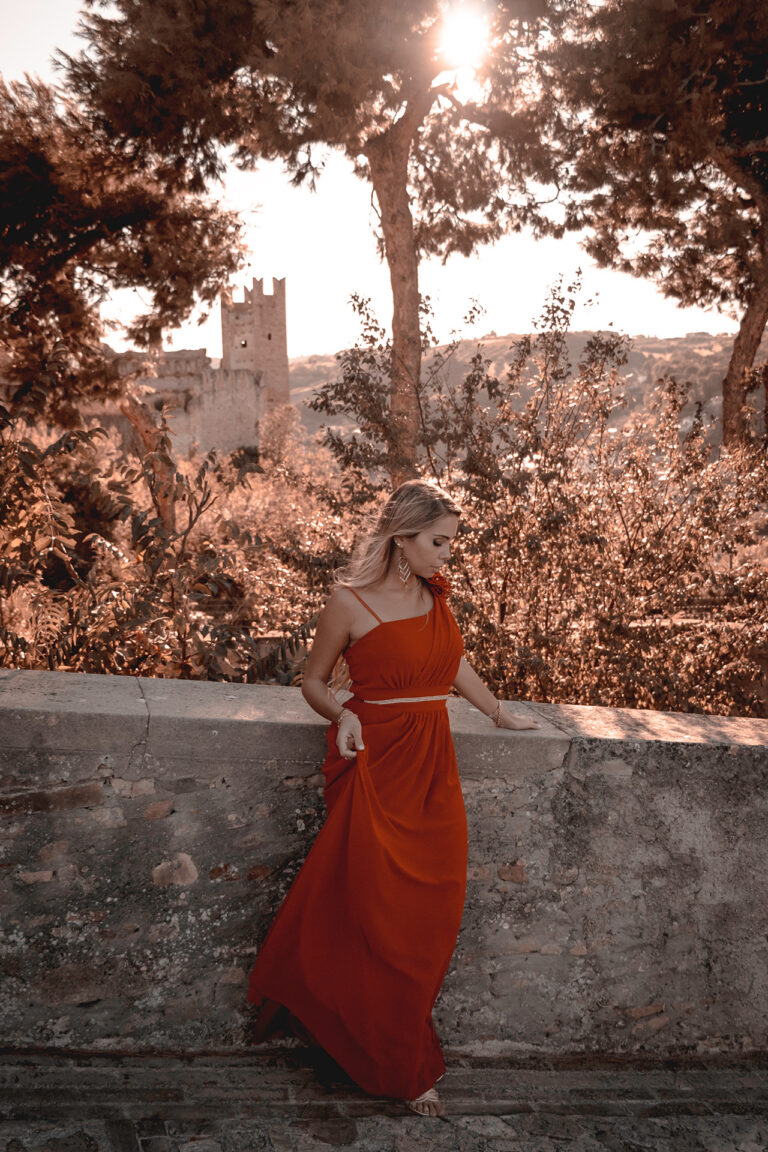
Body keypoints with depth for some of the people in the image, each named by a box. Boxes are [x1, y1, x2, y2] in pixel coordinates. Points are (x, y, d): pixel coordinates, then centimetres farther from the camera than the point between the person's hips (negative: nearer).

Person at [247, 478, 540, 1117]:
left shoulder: (436, 593, 8)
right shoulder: (350, 600, -7)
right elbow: (314, 681, 3)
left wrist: (500, 714, 30)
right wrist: (343, 716, -16)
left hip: (433, 768, 6)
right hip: (376, 765, -5)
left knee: (431, 916, 7)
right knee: (379, 917, 1)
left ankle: (404, 1061, 26)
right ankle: (405, 1068, 21)